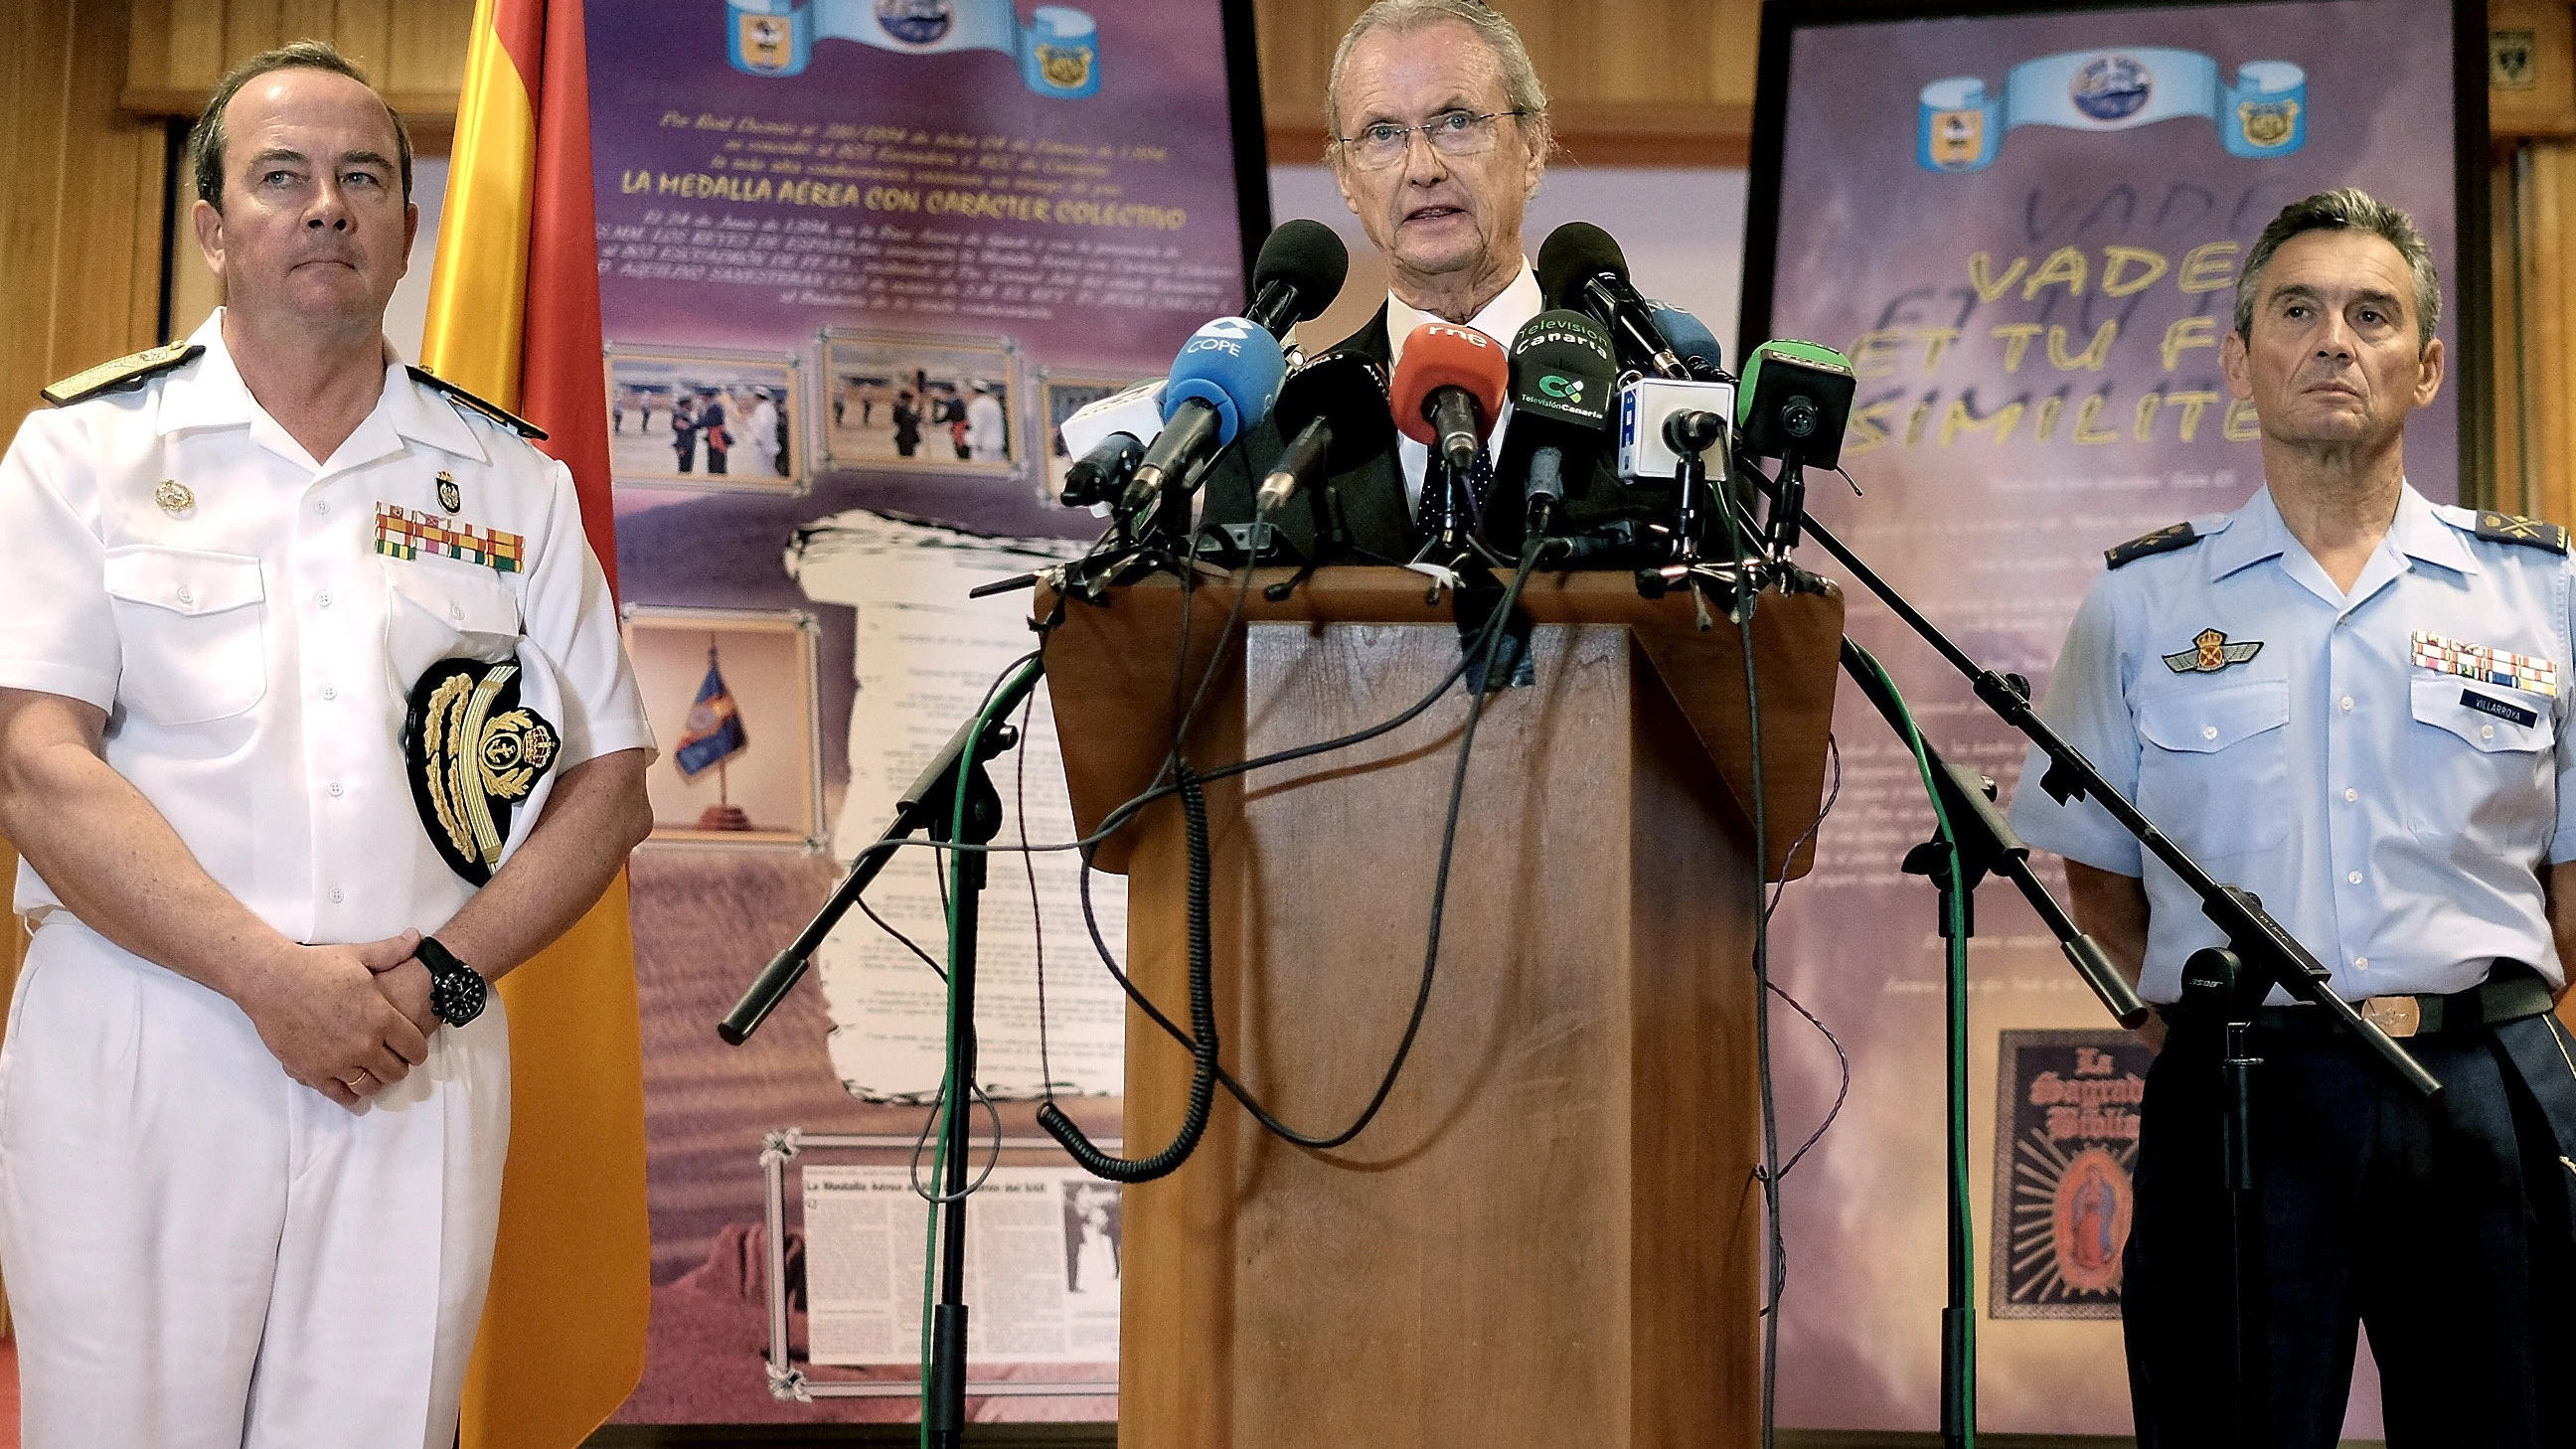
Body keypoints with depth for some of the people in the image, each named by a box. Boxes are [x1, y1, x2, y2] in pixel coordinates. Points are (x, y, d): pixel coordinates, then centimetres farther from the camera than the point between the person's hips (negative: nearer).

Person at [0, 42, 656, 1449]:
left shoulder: (514, 481, 11)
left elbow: (608, 784, 8)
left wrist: (442, 973, -7)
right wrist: (274, 976, -15)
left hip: (422, 1064, 2)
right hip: (131, 1057, -1)